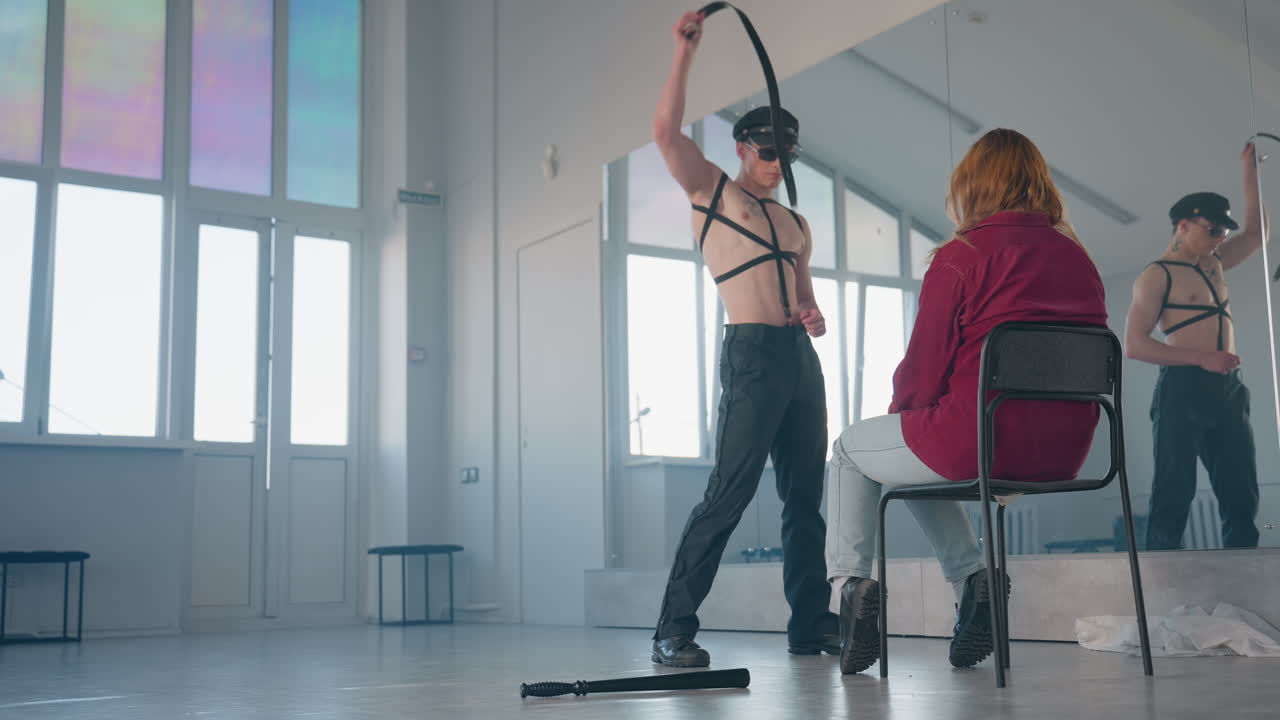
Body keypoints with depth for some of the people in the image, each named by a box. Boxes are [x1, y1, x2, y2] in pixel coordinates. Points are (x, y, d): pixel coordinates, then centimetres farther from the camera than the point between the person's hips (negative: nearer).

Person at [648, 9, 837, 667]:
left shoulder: (795, 224, 23)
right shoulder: (712, 190, 6)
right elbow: (666, 131, -8)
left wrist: (813, 315, 5)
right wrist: (684, 52, -7)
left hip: (801, 355, 7)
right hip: (752, 352, -7)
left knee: (805, 495, 6)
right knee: (730, 489, -13)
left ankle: (811, 623, 12)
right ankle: (674, 629, -10)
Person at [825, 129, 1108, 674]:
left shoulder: (960, 258, -9)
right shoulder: (1079, 258, 10)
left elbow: (923, 372, -9)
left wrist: (902, 407, 15)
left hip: (980, 443, -7)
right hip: (1063, 455, 7)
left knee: (850, 449, 22)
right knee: (920, 459, 34)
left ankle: (850, 583, 11)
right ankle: (971, 578, 19)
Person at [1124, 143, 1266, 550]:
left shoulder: (1213, 264, 20)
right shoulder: (1157, 276, -3)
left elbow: (1255, 234, 33)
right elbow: (1135, 345, -12)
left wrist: (1250, 173, 25)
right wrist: (1201, 358, -18)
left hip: (1228, 388, 8)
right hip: (1183, 389, -8)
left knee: (1241, 494, 4)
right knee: (1175, 492, -10)